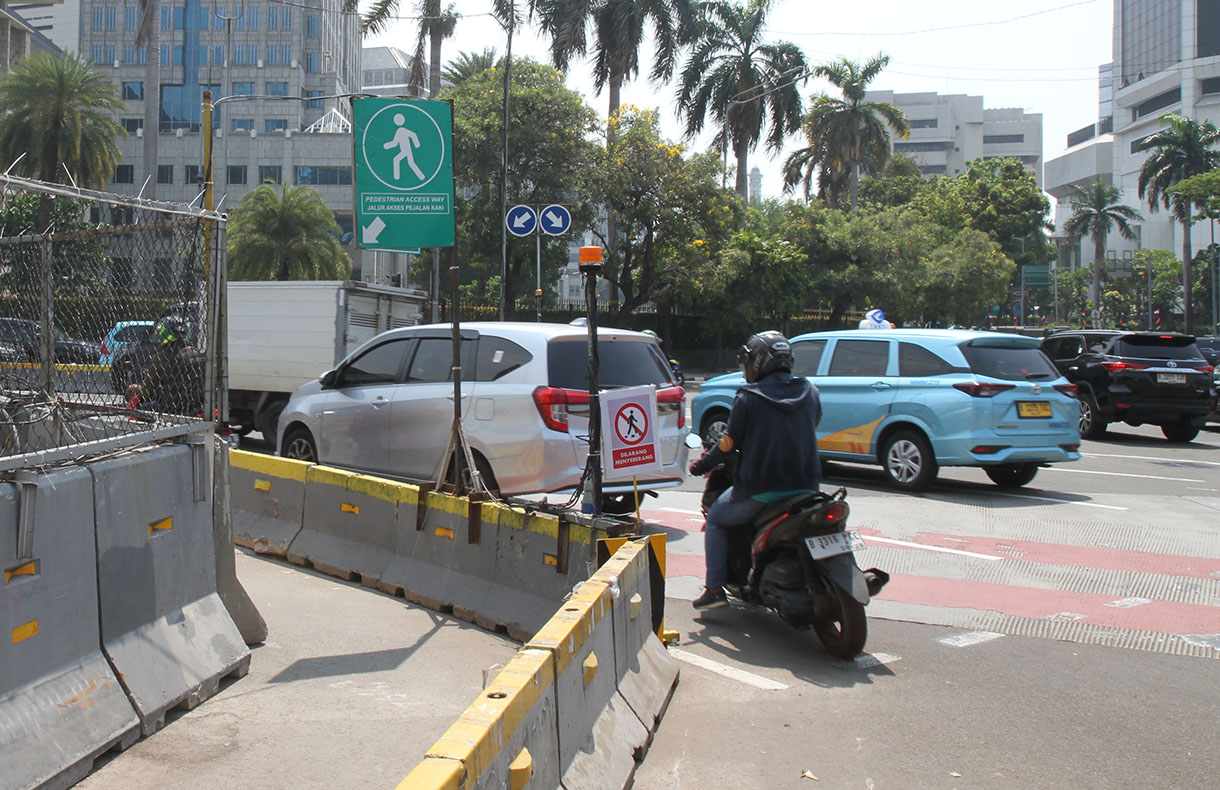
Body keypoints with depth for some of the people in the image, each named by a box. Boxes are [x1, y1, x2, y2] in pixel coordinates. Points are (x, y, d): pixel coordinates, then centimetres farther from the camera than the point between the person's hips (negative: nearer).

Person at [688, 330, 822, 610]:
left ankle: (715, 588, 11)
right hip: (805, 486, 5)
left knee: (715, 520, 17)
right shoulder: (809, 391, 4)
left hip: (760, 488, -5)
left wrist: (704, 464, 11)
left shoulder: (748, 397, -10)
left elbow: (730, 442, -6)